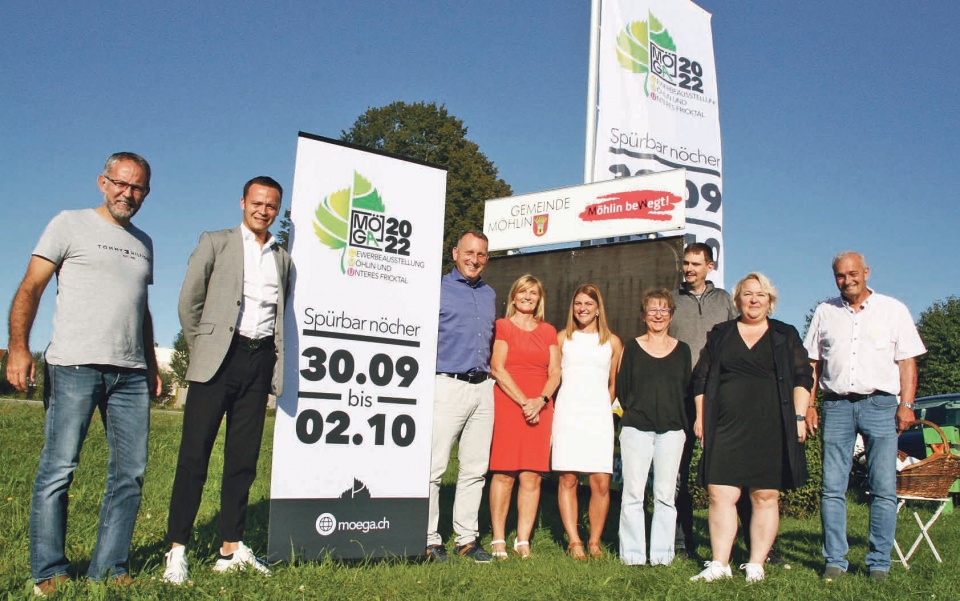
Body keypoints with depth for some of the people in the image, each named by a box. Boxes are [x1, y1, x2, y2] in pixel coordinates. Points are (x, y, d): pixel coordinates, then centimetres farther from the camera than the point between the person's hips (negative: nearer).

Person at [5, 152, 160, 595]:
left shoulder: (143, 243, 21)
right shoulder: (71, 225, 5)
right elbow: (30, 288, 0)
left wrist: (152, 366, 19)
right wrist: (19, 348, -12)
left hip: (131, 374, 5)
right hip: (74, 366, -5)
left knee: (130, 473, 4)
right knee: (58, 470, -3)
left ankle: (108, 569, 13)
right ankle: (49, 573, 8)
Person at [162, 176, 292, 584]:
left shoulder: (283, 257, 17)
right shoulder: (215, 242, 8)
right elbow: (189, 300, 4)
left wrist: (276, 359, 7)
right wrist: (200, 349, 2)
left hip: (260, 359, 3)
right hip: (220, 357, -3)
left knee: (244, 457, 7)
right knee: (195, 453, -3)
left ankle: (231, 549, 14)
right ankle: (177, 550, 3)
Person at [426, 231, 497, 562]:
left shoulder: (489, 294, 17)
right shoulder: (438, 289, 0)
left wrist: (488, 371, 16)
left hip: (483, 388, 6)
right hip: (447, 385, -6)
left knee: (475, 469, 9)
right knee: (434, 467, -5)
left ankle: (467, 538, 18)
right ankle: (429, 539, 5)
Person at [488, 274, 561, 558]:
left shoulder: (548, 331, 16)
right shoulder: (502, 326, 5)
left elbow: (555, 372, 9)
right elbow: (497, 369, -4)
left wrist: (540, 401, -8)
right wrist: (524, 402, -10)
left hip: (540, 409, 3)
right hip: (507, 405, -3)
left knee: (532, 477, 0)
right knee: (503, 474, -4)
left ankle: (523, 541, 6)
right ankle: (498, 540, 3)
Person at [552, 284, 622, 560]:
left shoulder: (612, 342, 12)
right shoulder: (562, 338, 11)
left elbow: (614, 384, 17)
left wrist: (603, 407, 10)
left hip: (599, 413, 1)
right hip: (568, 411, 0)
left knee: (601, 482, -6)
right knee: (568, 478, -4)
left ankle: (594, 541, 6)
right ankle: (574, 541, 2)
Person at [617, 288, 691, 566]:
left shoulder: (682, 350, 10)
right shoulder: (632, 348, 7)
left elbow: (687, 389, 11)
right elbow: (621, 388, 8)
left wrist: (681, 421, 4)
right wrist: (634, 412, 4)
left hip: (672, 430, 1)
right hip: (636, 429, -1)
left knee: (666, 495, 3)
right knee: (633, 493, -1)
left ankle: (662, 554, 12)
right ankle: (632, 554, 6)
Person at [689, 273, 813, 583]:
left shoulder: (786, 336, 12)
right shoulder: (720, 334, 14)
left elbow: (803, 377, 7)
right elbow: (701, 378, 13)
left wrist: (799, 416, -3)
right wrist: (700, 417, 5)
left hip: (771, 429, 0)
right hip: (726, 429, 1)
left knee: (766, 497, 1)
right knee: (720, 495, -5)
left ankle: (756, 565, 10)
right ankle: (719, 564, 1)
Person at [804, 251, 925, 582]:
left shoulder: (893, 310, 8)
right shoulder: (825, 312, 13)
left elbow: (907, 361, 4)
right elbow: (813, 363, 12)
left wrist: (906, 404, -6)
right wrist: (808, 405, 4)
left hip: (880, 403, -1)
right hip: (836, 405, 2)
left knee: (884, 489, -2)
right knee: (832, 488, 0)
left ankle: (879, 563, 8)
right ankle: (835, 561, 7)